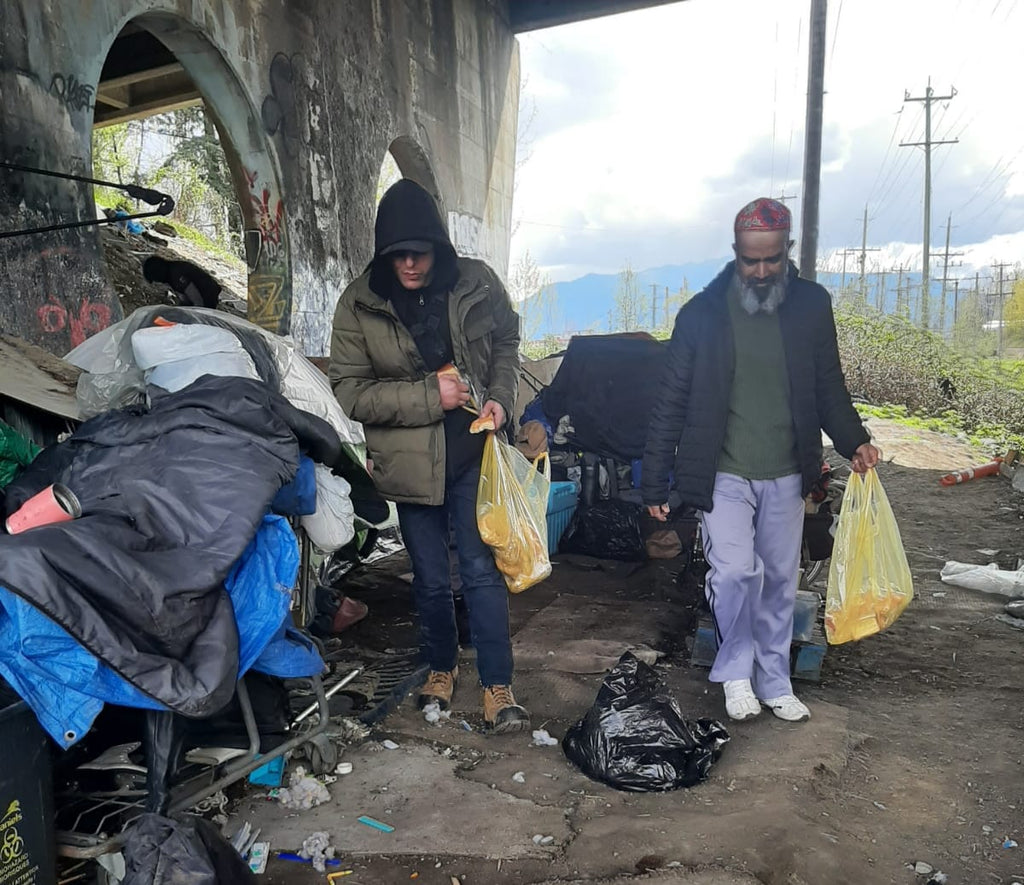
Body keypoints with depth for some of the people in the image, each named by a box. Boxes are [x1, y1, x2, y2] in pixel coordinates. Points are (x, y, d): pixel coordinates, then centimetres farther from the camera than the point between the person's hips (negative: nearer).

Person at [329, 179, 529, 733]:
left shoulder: (477, 283, -4)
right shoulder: (359, 304, -8)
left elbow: (506, 341, 13)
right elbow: (348, 391, -10)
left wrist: (500, 396, -4)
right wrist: (428, 395, -18)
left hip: (473, 453, 0)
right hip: (410, 463, 0)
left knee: (483, 571, 2)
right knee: (431, 579, 14)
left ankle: (497, 687, 14)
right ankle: (441, 667, 39)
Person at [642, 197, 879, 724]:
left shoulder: (812, 306, 3)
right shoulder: (703, 313, -5)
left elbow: (828, 386, 13)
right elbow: (672, 402, -3)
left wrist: (853, 441, -3)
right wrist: (654, 482, -4)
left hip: (786, 476, 3)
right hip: (724, 476, -3)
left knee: (780, 582, 11)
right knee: (734, 572, -15)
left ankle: (774, 683, 29)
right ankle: (735, 671, 10)